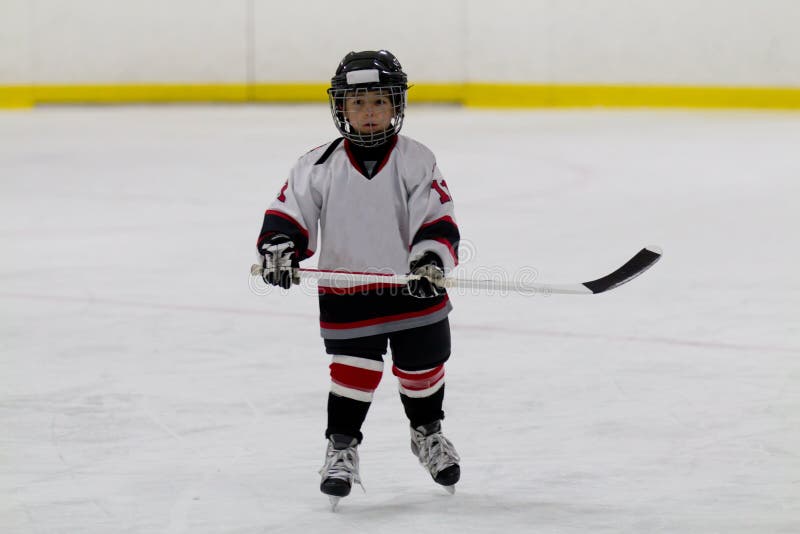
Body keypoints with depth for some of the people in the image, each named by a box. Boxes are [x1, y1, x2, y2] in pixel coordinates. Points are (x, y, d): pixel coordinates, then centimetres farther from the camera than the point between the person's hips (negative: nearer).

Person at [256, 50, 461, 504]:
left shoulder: (416, 161, -7)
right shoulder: (320, 167, -5)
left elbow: (439, 221, -9)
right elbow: (289, 212, -2)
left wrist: (432, 259, -25)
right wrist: (279, 246, -19)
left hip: (413, 288, 1)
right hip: (347, 294, -1)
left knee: (422, 367, 14)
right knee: (354, 372, -3)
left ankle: (428, 433, 38)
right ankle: (341, 448, 13)